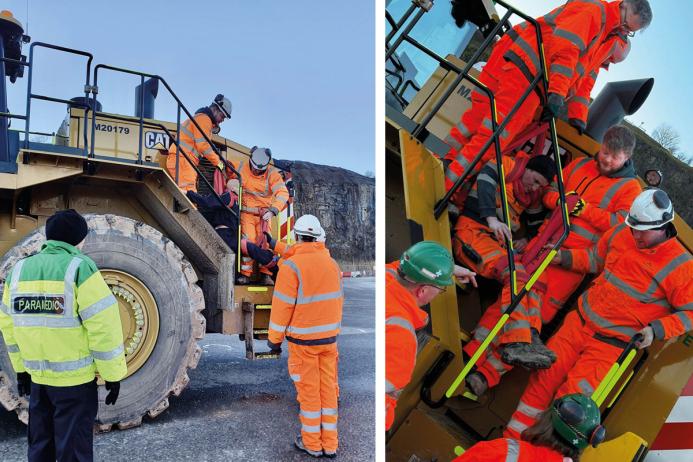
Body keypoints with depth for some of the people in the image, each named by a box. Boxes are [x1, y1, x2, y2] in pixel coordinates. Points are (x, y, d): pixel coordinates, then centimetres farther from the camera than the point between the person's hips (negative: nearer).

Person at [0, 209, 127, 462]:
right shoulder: (80, 268, -14)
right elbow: (103, 325, -18)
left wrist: (21, 368, 20)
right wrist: (112, 374, -10)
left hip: (37, 377, 6)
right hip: (75, 378, -6)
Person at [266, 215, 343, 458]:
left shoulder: (292, 265, -17)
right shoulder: (332, 263, 2)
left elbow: (282, 307, -15)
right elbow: (336, 301, 8)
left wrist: (274, 339, -3)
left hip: (303, 339, -5)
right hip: (328, 337, 5)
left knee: (308, 390, 6)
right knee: (328, 388, 11)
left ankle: (312, 443, 19)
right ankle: (330, 444, 19)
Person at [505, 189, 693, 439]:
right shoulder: (621, 233, 2)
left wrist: (657, 330, -21)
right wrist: (563, 257, 7)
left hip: (614, 343, -4)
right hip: (581, 321, 5)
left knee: (570, 399, -15)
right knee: (544, 376, -5)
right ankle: (511, 440, 4)